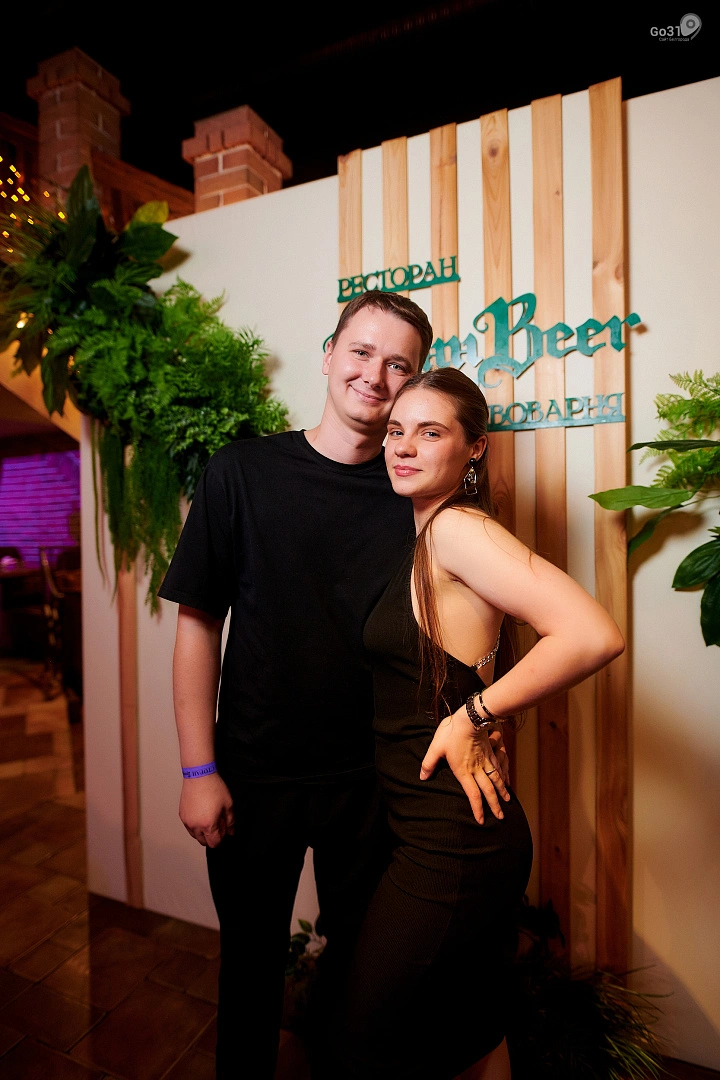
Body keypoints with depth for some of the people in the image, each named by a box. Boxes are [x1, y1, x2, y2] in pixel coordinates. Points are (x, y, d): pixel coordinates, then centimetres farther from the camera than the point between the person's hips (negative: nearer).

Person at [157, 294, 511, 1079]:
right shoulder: (243, 472, -8)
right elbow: (198, 623, -7)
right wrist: (198, 769, -8)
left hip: (370, 777, 2)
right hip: (254, 775, -1)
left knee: (361, 960, 23)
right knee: (250, 961, 21)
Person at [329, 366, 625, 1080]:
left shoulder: (458, 526, -18)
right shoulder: (421, 539, 9)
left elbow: (595, 635, -29)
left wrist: (473, 714, -21)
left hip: (449, 840, -8)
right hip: (466, 833, 8)